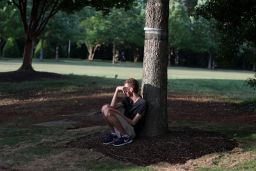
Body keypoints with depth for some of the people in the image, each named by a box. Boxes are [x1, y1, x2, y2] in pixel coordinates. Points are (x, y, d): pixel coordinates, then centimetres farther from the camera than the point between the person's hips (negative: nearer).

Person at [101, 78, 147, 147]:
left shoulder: (142, 103, -13)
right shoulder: (127, 99, 10)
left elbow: (133, 122, -16)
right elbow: (113, 106, -1)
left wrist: (119, 113, -19)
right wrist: (117, 90, -4)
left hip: (132, 130, -8)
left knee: (109, 112, -25)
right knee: (105, 107, -6)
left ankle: (126, 137, -14)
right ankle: (114, 133, 1)